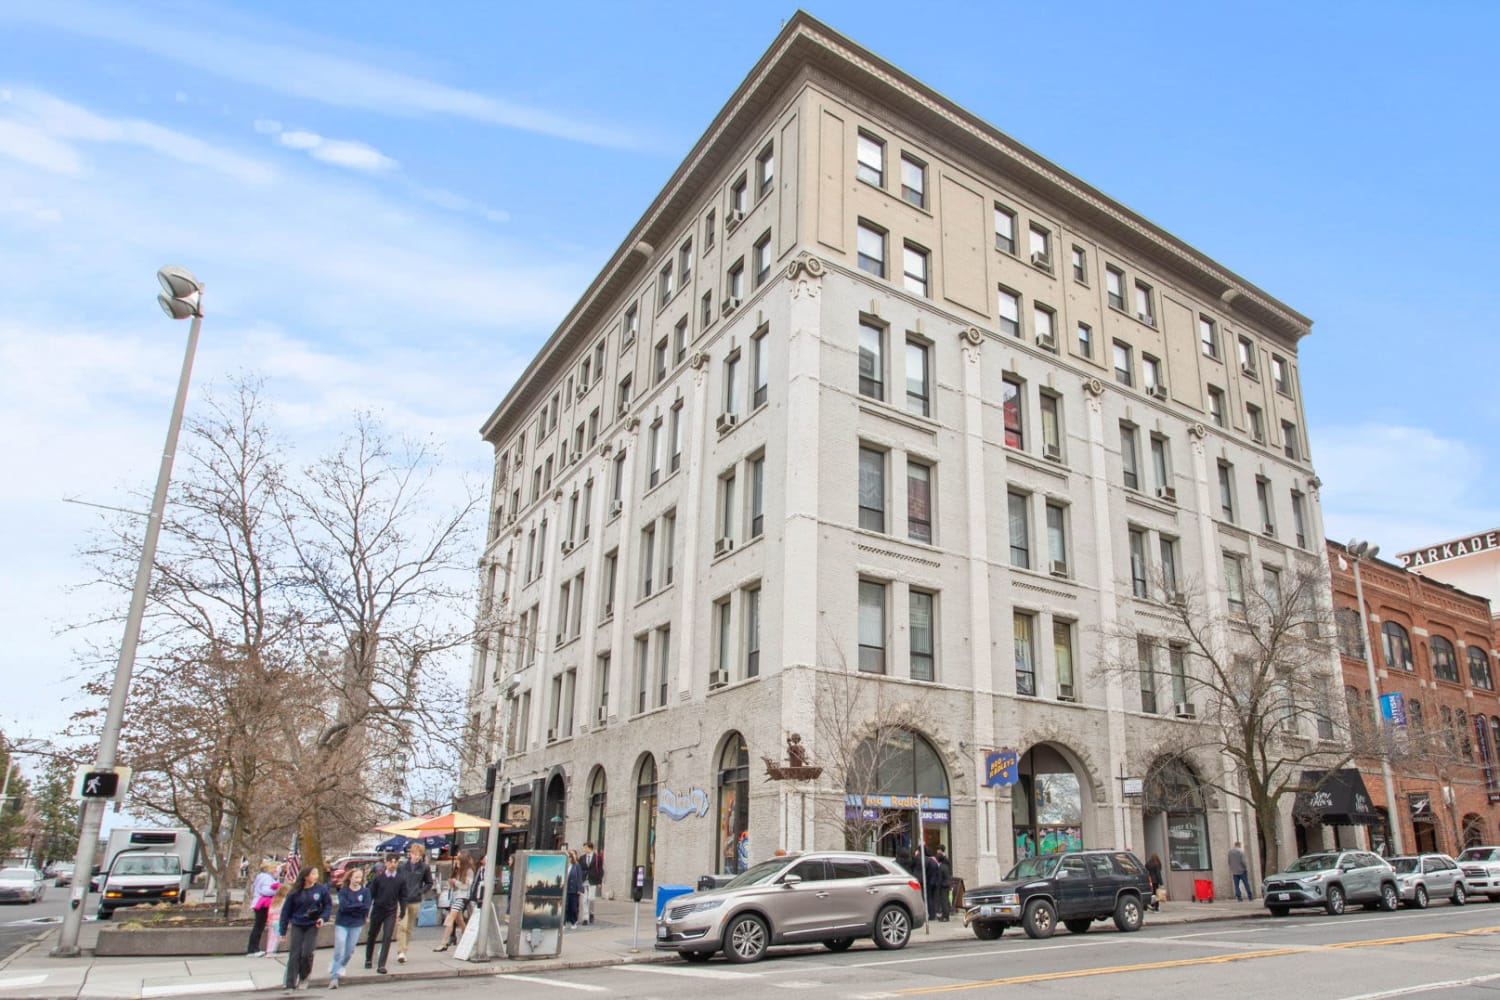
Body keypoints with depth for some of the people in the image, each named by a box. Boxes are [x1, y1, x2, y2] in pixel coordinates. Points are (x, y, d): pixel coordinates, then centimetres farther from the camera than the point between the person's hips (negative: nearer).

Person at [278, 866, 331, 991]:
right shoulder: (295, 892, -7)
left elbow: (329, 904, 3)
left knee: (307, 953, -6)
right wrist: (283, 931, 2)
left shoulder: (321, 889, -7)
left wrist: (323, 917, -15)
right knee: (294, 955, -2)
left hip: (312, 926, 0)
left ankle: (304, 978, 20)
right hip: (297, 926, 1)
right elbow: (286, 910, 1)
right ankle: (290, 984, 7)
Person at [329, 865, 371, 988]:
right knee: (339, 951, -8)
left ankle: (339, 967, 35)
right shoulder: (343, 891, -2)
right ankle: (334, 977, -4)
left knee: (349, 951, 9)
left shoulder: (365, 891, 0)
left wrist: (351, 907, -11)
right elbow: (343, 906, -16)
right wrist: (359, 905, -13)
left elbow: (366, 909, -8)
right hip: (341, 924, -1)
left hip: (356, 925, 2)